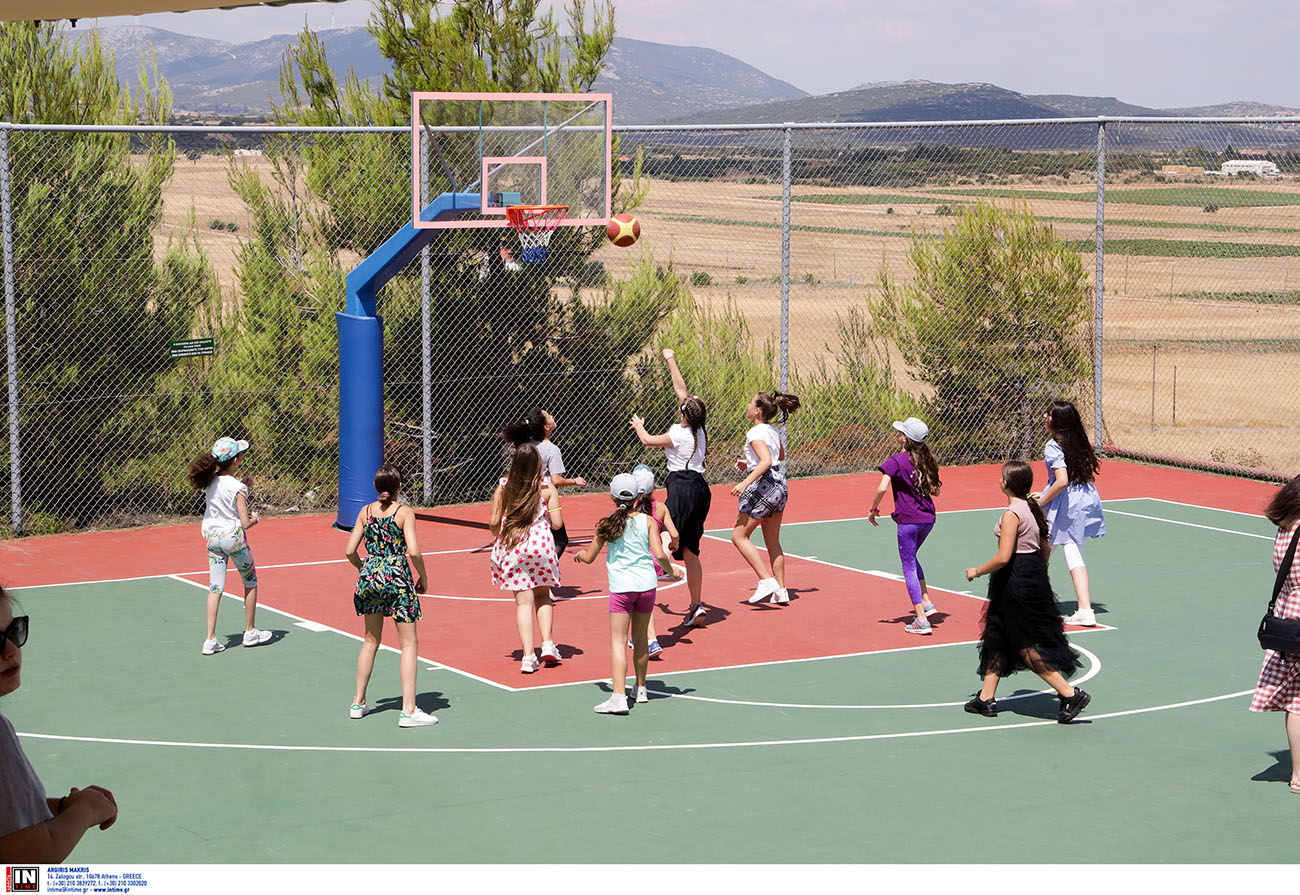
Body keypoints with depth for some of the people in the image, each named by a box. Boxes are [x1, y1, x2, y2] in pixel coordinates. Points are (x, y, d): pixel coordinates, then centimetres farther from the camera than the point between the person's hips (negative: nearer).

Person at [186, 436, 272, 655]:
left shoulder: (210, 482, -2)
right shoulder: (237, 488, -20)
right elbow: (246, 523, -18)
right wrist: (256, 518, 3)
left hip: (212, 536, 6)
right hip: (233, 538, -5)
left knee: (215, 588, 7)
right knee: (251, 583, 17)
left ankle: (210, 640, 2)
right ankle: (250, 632, 26)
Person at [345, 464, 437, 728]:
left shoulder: (365, 512, 3)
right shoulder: (404, 513, -9)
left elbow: (350, 551, 3)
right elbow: (413, 551, -17)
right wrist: (423, 577, -2)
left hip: (370, 576, 5)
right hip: (398, 578, -5)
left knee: (371, 641, 20)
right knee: (409, 644, 1)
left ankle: (358, 703, 25)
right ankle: (408, 710, -4)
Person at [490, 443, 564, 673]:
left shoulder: (503, 487, 0)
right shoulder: (547, 488, -3)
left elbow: (494, 523, -1)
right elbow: (557, 524, -5)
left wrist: (499, 538, 21)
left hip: (511, 549, 1)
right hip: (540, 545, -1)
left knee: (523, 601, 4)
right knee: (542, 596, 19)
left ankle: (528, 656, -3)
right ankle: (547, 644, 6)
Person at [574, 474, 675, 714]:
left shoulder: (607, 524, 0)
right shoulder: (647, 520, 1)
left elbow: (589, 558, 7)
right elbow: (659, 555, -6)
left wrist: (579, 554, 30)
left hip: (621, 587, -3)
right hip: (647, 584, 3)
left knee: (618, 641, -5)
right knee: (641, 638, 19)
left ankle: (619, 696, -17)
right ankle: (641, 689, 31)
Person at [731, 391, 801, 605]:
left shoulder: (755, 433, -14)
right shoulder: (773, 430, 12)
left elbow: (766, 461, -28)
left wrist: (746, 482, -33)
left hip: (763, 485, -9)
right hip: (779, 485, 9)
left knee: (739, 535, 0)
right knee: (773, 542, 14)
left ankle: (766, 580, -10)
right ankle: (781, 591, 14)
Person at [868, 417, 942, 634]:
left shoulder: (896, 461, -11)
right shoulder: (926, 459, 7)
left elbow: (882, 487, -20)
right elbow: (934, 489, 12)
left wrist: (873, 509, -7)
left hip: (908, 520, -6)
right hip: (928, 518, 7)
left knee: (909, 567, 1)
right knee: (911, 558, 28)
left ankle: (921, 620, -3)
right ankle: (926, 602, 20)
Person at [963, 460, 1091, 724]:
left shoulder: (1011, 514, -20)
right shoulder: (1031, 508, 8)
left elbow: (1003, 557, -24)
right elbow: (1046, 547, 15)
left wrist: (977, 571, -10)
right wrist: (1040, 576, 27)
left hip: (1016, 581, -10)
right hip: (1034, 573, 10)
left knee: (1027, 647, -4)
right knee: (996, 638, 16)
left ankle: (1070, 694, -4)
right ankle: (986, 698, 22)